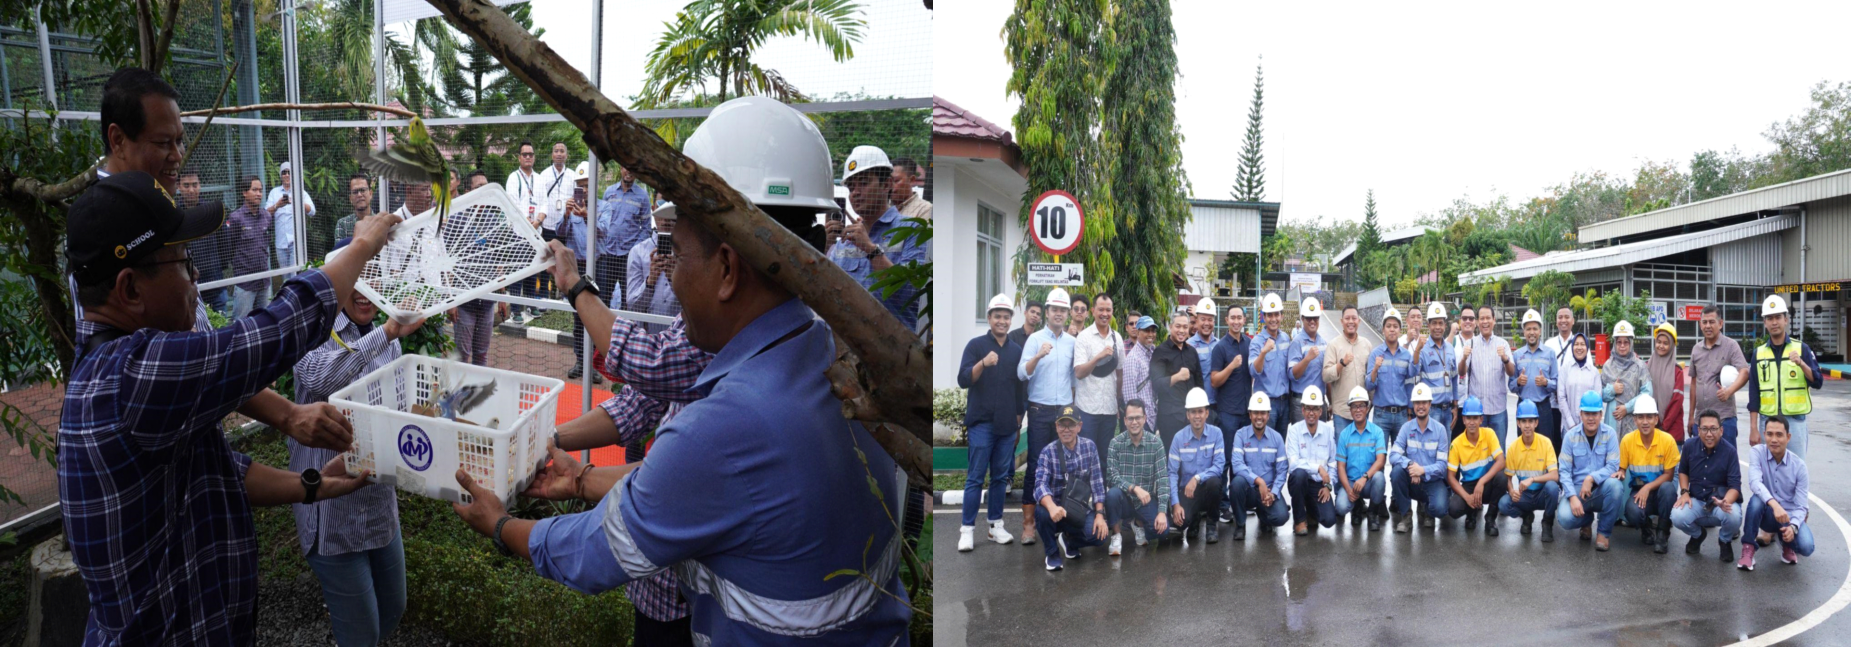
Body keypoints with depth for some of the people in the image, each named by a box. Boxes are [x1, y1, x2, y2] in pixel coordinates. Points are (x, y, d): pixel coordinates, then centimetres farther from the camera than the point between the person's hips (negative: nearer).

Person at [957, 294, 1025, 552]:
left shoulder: (1017, 350, 10)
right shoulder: (976, 345, -1)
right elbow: (963, 380, -10)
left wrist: (1019, 416, 15)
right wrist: (983, 363, -25)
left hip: (1007, 424, 4)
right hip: (981, 422, -4)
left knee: (1001, 476, 8)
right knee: (975, 477, -4)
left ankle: (996, 525, 16)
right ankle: (968, 529, -1)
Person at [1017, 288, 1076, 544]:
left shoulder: (1072, 342, 9)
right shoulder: (1035, 339, -1)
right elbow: (1022, 374, -13)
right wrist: (1038, 356, -28)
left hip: (1065, 410, 4)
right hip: (1040, 410, -3)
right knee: (1036, 464, -5)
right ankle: (1028, 522, -3)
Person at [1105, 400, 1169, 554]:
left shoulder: (1155, 443, -6)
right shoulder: (1116, 443, -8)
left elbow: (1162, 478, -11)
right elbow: (1112, 476, -16)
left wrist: (1162, 511, -20)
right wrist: (1134, 488, -32)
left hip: (1146, 500, 1)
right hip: (1124, 499, -1)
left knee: (1162, 528, -23)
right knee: (1113, 493, -34)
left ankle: (1138, 523, 15)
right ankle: (1116, 536, -8)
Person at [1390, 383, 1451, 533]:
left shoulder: (1440, 429, -6)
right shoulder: (1406, 428, -2)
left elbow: (1442, 464, -10)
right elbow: (1393, 455, -11)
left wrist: (1423, 470, -28)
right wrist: (1410, 464, -31)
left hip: (1432, 480, -2)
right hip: (1411, 481, 2)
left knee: (1439, 508, -31)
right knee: (1397, 470, -31)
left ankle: (1427, 511, 11)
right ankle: (1404, 514, -9)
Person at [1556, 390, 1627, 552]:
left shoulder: (1609, 433, -3)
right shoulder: (1571, 437, -3)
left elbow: (1613, 465, -10)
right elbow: (1564, 470, -7)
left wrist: (1591, 478, -26)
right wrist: (1572, 497, -21)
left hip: (1601, 489, 0)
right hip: (1577, 489, 0)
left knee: (1614, 485, -35)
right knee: (1565, 518, -28)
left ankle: (1603, 532, -11)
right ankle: (1587, 520, 14)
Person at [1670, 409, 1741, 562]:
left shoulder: (1729, 451, -17)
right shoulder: (1689, 446, -7)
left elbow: (1735, 485, -19)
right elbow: (1683, 470, 14)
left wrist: (1725, 502, -41)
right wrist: (1684, 492, -3)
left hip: (1723, 499, -2)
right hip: (1696, 500, 2)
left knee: (1734, 517, -36)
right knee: (1677, 517, -28)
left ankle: (1724, 541, 5)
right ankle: (1698, 534, 13)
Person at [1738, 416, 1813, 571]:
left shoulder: (1799, 465, -10)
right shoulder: (1757, 452, -12)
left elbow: (1801, 506, -10)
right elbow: (1755, 482, -30)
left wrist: (1793, 526, -30)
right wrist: (1774, 504, -47)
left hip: (1790, 516, 1)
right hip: (1767, 514, -1)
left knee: (1806, 547, -27)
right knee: (1757, 499, -35)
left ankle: (1786, 542, 12)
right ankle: (1748, 550, -19)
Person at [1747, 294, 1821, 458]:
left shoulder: (1801, 348, 2)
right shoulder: (1759, 352, 7)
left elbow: (1817, 383, -6)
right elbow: (1754, 395, 5)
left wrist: (1801, 363, -23)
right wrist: (1753, 428, 0)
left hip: (1795, 421, -2)